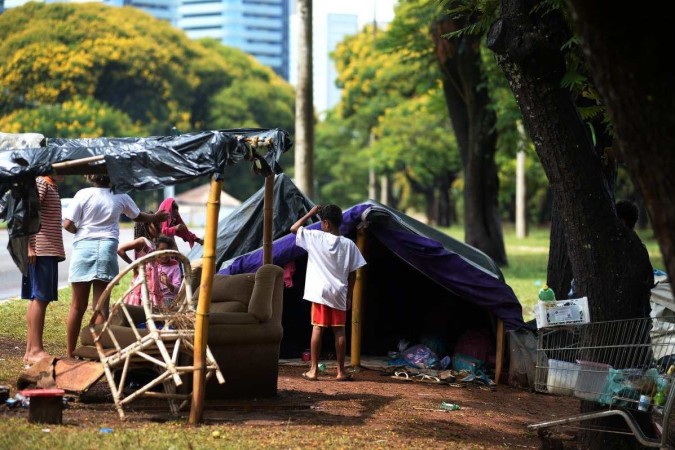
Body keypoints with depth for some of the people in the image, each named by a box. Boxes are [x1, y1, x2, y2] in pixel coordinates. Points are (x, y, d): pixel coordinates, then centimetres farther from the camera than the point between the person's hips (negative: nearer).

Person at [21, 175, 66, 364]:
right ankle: (35, 350, -10)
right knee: (40, 299, -10)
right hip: (40, 251, -9)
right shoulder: (41, 183, -9)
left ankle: (30, 349, 11)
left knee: (38, 299, 9)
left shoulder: (51, 187, 20)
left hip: (49, 251, 9)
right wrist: (29, 247, -22)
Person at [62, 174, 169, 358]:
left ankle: (69, 353, 10)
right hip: (107, 248, 1)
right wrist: (155, 217, 43)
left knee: (78, 306, 5)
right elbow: (138, 217, 24)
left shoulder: (84, 194, -3)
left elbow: (68, 224, -7)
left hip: (83, 247, -1)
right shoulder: (120, 197, 5)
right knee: (101, 306, 3)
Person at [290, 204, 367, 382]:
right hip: (339, 293, 2)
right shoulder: (349, 244, 0)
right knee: (339, 330, 5)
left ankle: (313, 370, -1)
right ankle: (341, 371, 8)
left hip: (320, 292, -2)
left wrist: (310, 213, 11)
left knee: (317, 328, 0)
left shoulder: (315, 238, -7)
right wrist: (349, 296, 10)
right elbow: (352, 274, 2)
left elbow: (293, 228, 5)